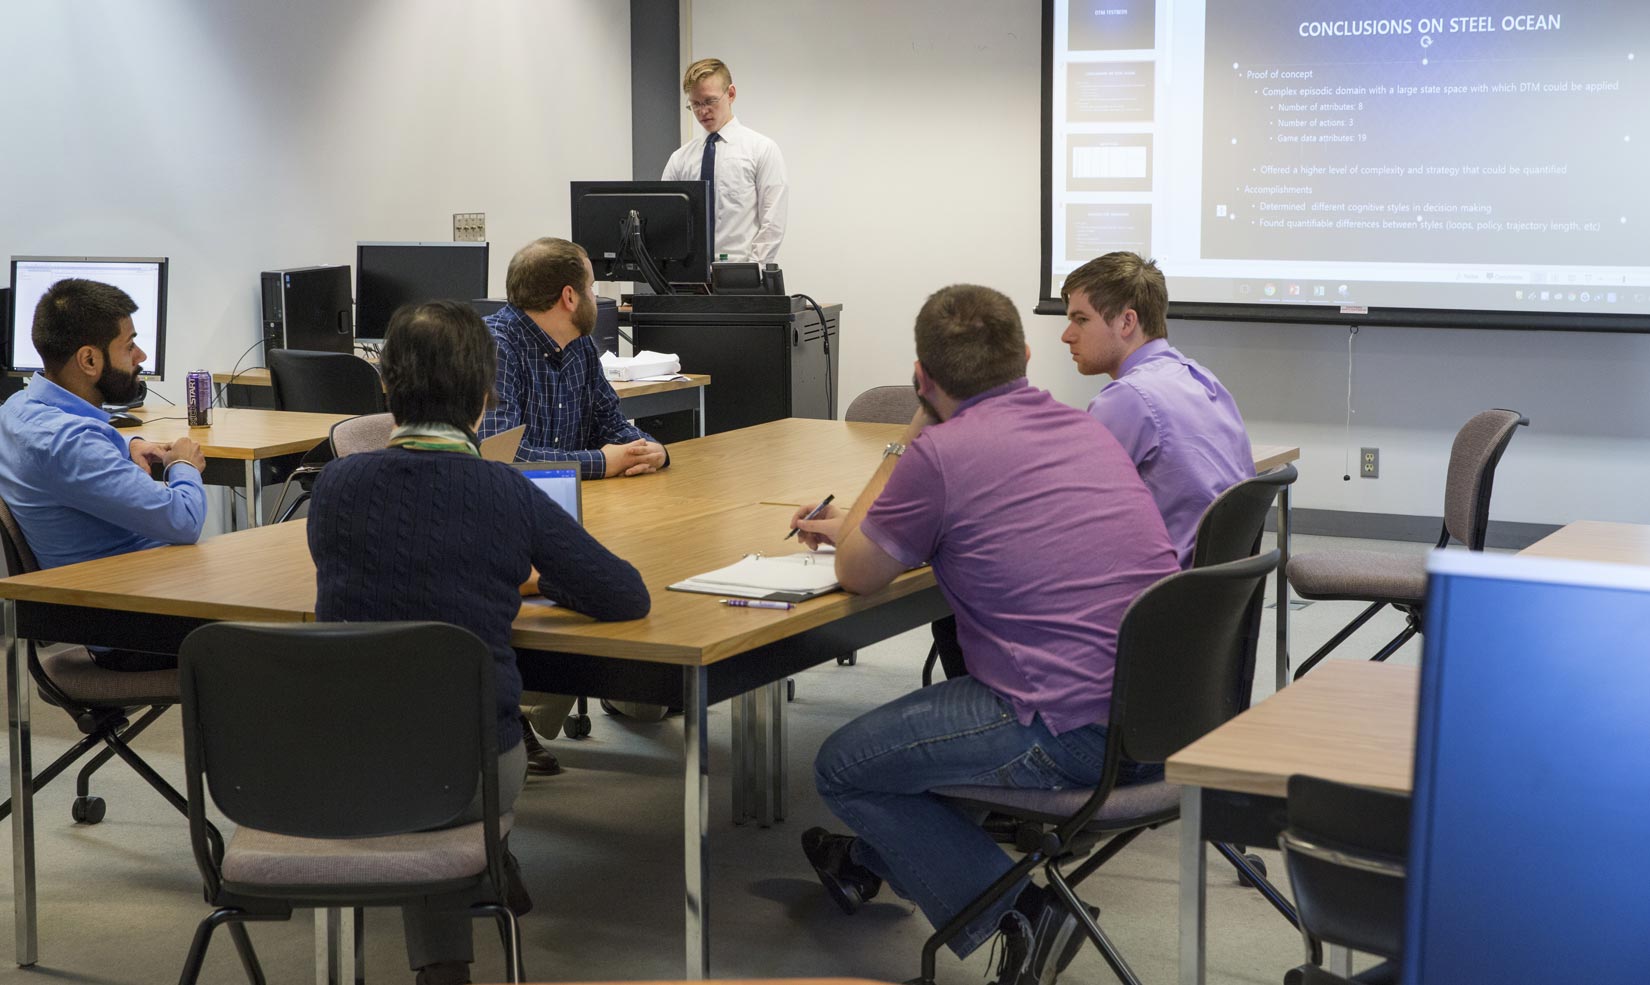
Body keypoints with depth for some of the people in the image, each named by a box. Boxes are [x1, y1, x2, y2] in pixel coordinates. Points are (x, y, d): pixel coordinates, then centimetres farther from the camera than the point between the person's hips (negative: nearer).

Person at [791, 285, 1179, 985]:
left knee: (842, 769, 8)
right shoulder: (1084, 428, 14)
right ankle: (868, 863, 49)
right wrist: (853, 528, 36)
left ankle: (1021, 913, 3)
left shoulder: (939, 454, -11)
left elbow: (858, 576, 4)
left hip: (1079, 732, -9)